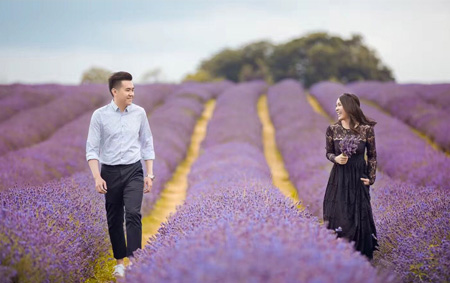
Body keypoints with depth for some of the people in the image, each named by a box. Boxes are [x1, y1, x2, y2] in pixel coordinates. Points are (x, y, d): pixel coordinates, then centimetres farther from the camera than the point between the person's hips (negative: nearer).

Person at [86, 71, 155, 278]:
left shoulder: (139, 113, 0)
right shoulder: (100, 115, -6)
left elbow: (147, 145, 8)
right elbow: (92, 148, -6)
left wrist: (150, 174, 4)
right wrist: (97, 177, -15)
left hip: (133, 171, 0)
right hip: (110, 172, 0)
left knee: (133, 214, -17)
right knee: (114, 220, 9)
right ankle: (120, 262, 24)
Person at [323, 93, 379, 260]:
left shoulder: (366, 129, -9)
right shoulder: (332, 129, -5)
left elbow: (372, 155, 1)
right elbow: (328, 153, 7)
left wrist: (371, 178, -3)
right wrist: (336, 158, -15)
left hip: (359, 178, -1)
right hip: (339, 178, 1)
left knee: (360, 217, 4)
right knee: (338, 217, 5)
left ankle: (362, 254, 21)